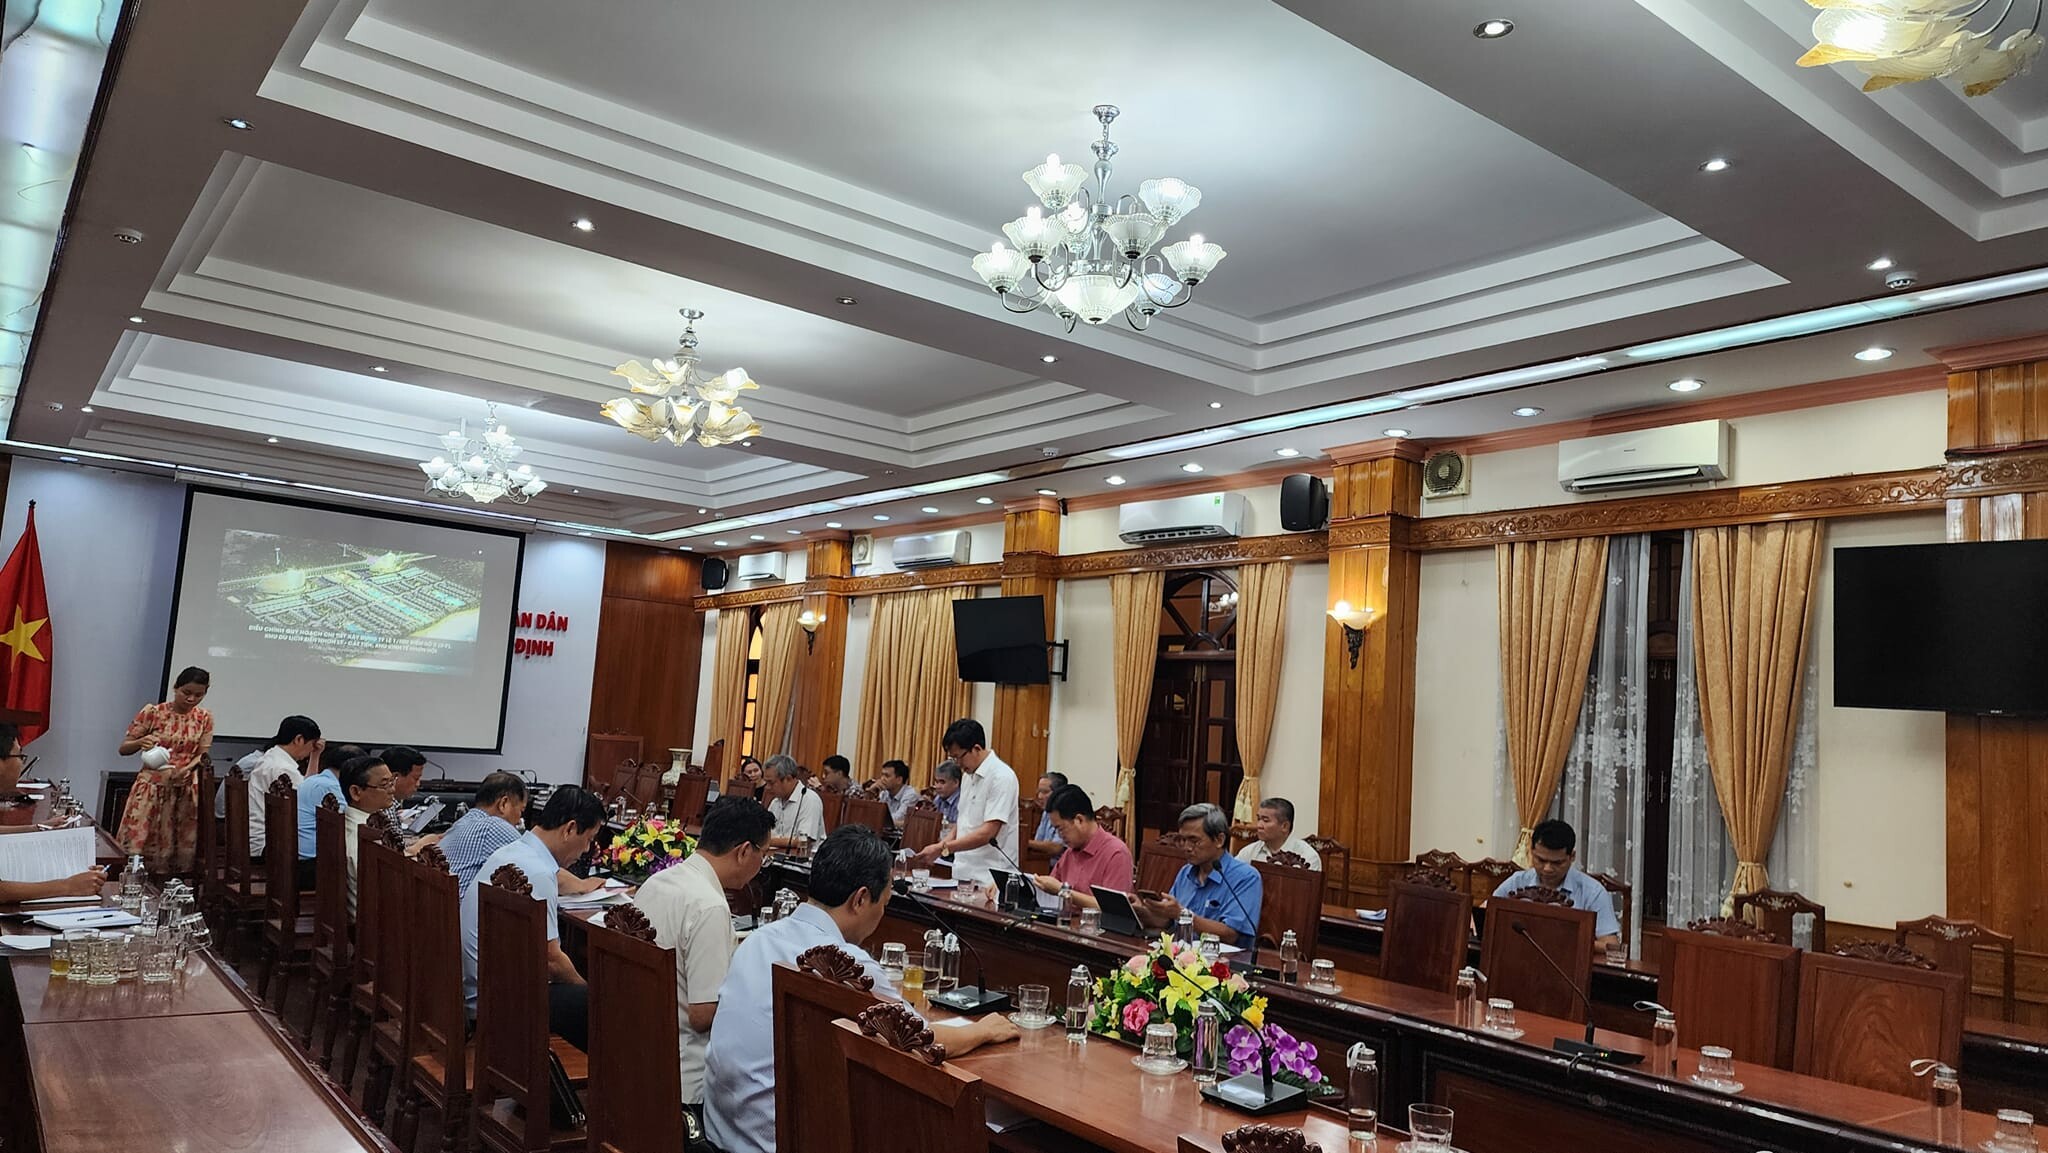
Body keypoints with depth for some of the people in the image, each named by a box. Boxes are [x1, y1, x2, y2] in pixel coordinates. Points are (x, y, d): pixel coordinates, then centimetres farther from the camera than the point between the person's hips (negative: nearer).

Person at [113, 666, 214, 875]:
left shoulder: (204, 718, 3)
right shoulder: (153, 712, -4)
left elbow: (202, 754, 4)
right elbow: (124, 748, 0)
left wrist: (187, 768, -18)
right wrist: (140, 742, -22)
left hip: (186, 790, 2)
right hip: (152, 787, -2)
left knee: (182, 849, 3)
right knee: (139, 843, -4)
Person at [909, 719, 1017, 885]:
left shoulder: (1001, 777, -14)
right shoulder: (968, 775, 13)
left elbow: (988, 832, -19)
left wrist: (944, 848, -19)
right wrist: (945, 842, 3)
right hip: (963, 872, 7)